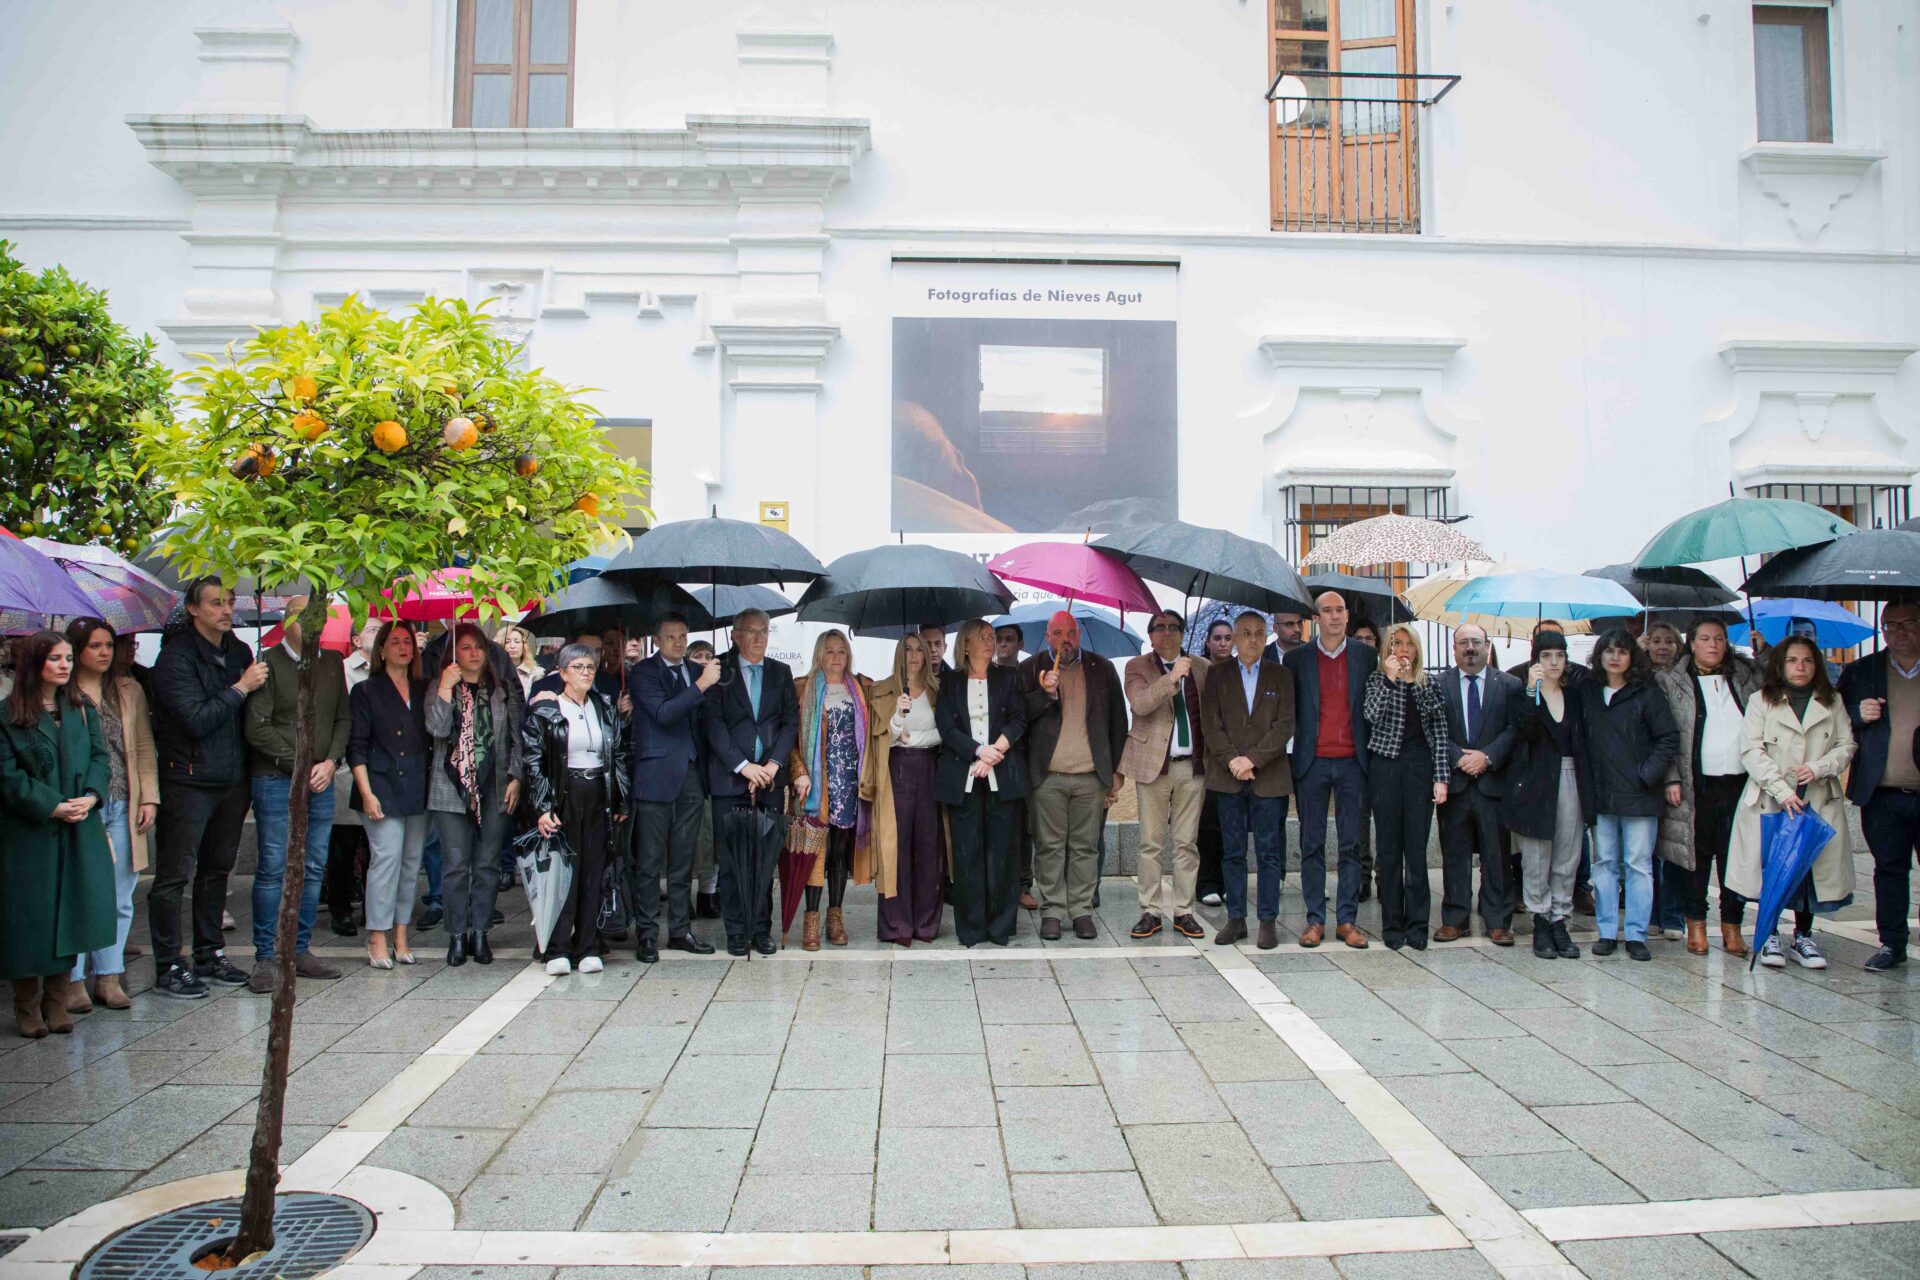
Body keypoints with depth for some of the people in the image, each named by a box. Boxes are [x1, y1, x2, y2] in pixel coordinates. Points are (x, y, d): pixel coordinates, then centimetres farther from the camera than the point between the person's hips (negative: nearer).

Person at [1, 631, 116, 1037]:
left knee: (70, 914, 6)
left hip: (79, 833, 4)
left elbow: (100, 758, 7)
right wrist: (52, 807, -17)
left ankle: (56, 1000, 18)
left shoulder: (82, 711, 10)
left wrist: (90, 797, -11)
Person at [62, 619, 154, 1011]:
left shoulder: (129, 691, 12)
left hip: (121, 808, 4)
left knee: (119, 899, 8)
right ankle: (74, 980, 10)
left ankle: (109, 976, 17)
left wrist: (149, 797, 5)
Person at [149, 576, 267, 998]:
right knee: (174, 876, 0)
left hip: (232, 780, 6)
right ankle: (168, 967, 8)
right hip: (188, 783, -6)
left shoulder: (240, 652, 10)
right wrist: (240, 689, -13)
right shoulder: (176, 655, -10)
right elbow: (196, 719, -18)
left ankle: (209, 956, 24)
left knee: (217, 870, 14)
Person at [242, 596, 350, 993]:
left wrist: (331, 762, -2)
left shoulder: (332, 662, 12)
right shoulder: (269, 663, -4)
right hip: (276, 779, -5)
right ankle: (264, 957, 5)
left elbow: (344, 718, 13)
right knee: (272, 868, -3)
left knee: (314, 868, 7)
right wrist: (299, 764, -9)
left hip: (320, 780, 5)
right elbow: (258, 728, -8)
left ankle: (301, 950, 16)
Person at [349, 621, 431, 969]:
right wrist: (367, 793, -10)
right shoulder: (366, 691, 2)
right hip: (383, 787, -4)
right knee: (386, 858, -9)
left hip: (419, 790, 4)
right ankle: (378, 940, -2)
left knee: (412, 862, 6)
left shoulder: (424, 689, 13)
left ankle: (400, 937, 14)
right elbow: (356, 747, -3)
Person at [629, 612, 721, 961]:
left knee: (683, 861, 12)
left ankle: (680, 930, 21)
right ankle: (646, 934, 9)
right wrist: (701, 684, -23)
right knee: (650, 862, 1)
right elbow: (663, 713, -20)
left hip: (691, 775, 5)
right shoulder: (643, 672, -5)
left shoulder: (696, 669, 11)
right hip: (657, 775, -5)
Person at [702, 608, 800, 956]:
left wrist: (773, 764, -6)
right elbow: (713, 723, -5)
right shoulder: (719, 671, 2)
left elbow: (791, 721, 8)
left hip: (770, 778, 2)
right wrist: (743, 767, -12)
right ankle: (736, 931, 9)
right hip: (729, 779, -2)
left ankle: (762, 929, 12)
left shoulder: (780, 672, 12)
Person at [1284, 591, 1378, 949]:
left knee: (1351, 845, 4)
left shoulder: (1365, 656, 7)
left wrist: (1373, 757, 2)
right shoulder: (1296, 658, 4)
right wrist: (1289, 764, 0)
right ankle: (1315, 920, 11)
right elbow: (1288, 712, 5)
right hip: (1312, 762, -1)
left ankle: (1347, 920, 11)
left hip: (1352, 762, 1)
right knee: (1312, 845, 4)